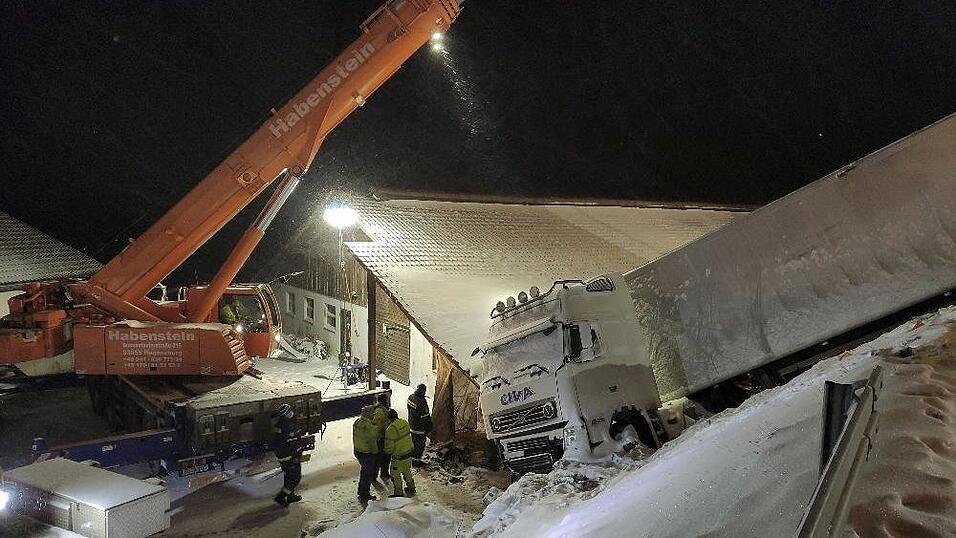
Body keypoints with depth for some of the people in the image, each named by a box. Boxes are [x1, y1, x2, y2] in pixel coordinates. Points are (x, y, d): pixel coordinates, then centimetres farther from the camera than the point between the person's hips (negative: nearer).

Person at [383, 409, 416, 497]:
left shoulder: (390, 429, -25)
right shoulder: (405, 422, -5)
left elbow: (389, 447, -19)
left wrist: (387, 451, 2)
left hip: (399, 457, -7)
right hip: (409, 452, 7)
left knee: (395, 475, 14)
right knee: (407, 471, 27)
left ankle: (399, 493, 26)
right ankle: (411, 488, 43)